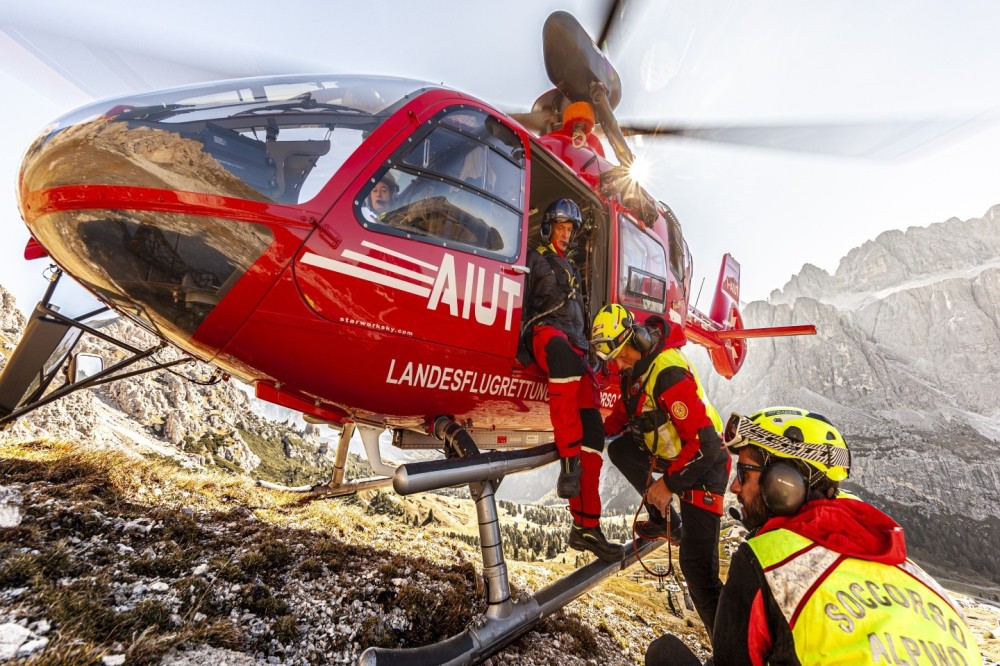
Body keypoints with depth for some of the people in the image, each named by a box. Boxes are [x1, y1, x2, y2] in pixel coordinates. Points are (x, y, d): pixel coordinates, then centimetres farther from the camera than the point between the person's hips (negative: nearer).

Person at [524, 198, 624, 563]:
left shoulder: (571, 267, 34)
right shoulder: (535, 259, 13)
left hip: (575, 344, 7)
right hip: (547, 331, -6)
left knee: (592, 428, -7)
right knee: (564, 354, -45)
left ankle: (586, 527, -4)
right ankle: (569, 460, -45)